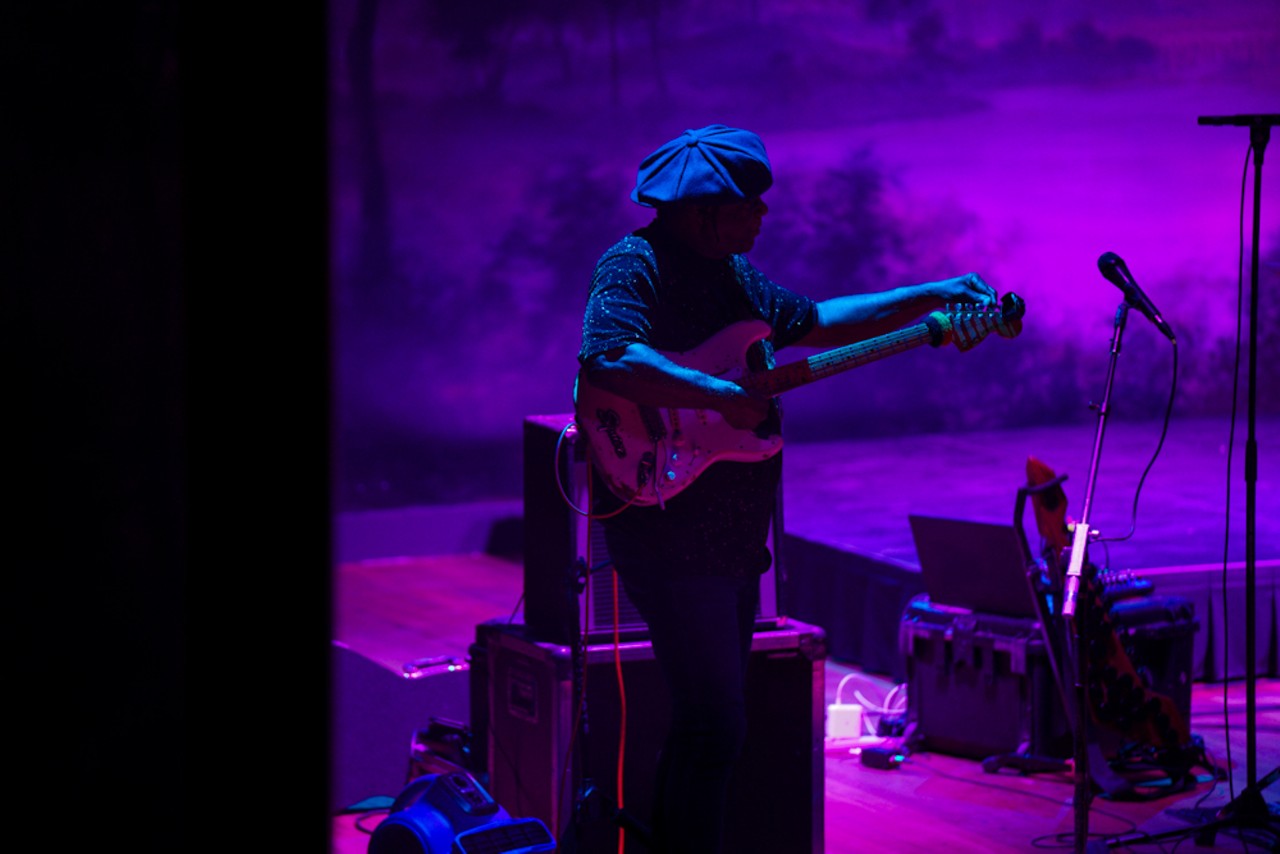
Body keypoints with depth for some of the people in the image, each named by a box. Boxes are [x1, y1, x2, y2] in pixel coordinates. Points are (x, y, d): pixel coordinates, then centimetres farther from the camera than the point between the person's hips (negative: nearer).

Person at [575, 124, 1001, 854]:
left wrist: (936, 297, 24)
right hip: (667, 530, -9)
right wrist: (724, 397, -29)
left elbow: (818, 322, 27)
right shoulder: (635, 266, -13)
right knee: (715, 727, -11)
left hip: (731, 537, 9)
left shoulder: (732, 273, 16)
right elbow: (608, 359, -32)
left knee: (711, 723, 14)